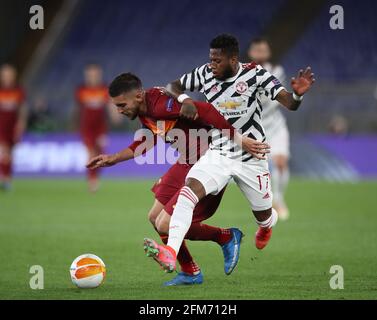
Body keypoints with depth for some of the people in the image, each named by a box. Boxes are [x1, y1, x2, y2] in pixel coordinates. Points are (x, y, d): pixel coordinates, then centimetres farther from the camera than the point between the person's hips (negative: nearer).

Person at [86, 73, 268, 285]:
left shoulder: (161, 105, -27)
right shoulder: (145, 112, 4)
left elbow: (205, 111, -34)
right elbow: (145, 143, 24)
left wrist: (239, 139, -32)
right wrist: (114, 159, 18)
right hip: (186, 165, 10)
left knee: (165, 226, -11)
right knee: (155, 218, 13)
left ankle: (227, 237, 7)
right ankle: (190, 273, 25)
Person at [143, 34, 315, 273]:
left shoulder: (255, 74, -14)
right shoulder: (205, 74, -6)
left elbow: (289, 104, -18)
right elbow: (173, 86, 7)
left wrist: (298, 94, -42)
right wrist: (185, 99, -16)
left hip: (252, 158, -1)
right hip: (218, 153, 1)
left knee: (264, 216, 15)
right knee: (189, 190, -27)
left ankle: (268, 225, 56)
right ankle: (170, 253, -39)